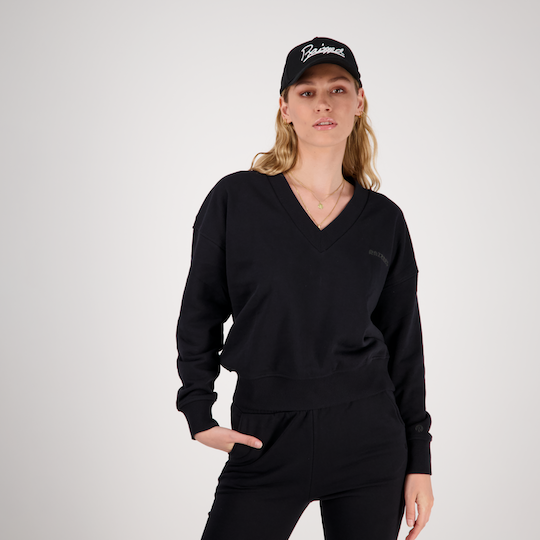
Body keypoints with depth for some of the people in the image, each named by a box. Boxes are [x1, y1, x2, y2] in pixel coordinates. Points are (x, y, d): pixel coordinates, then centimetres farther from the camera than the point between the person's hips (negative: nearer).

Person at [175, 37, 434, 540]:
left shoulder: (384, 220, 4)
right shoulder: (235, 199, -2)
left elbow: (404, 345, 7)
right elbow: (199, 316, 5)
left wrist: (419, 460, 6)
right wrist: (199, 416, -3)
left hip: (368, 436, 2)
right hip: (265, 441, -1)